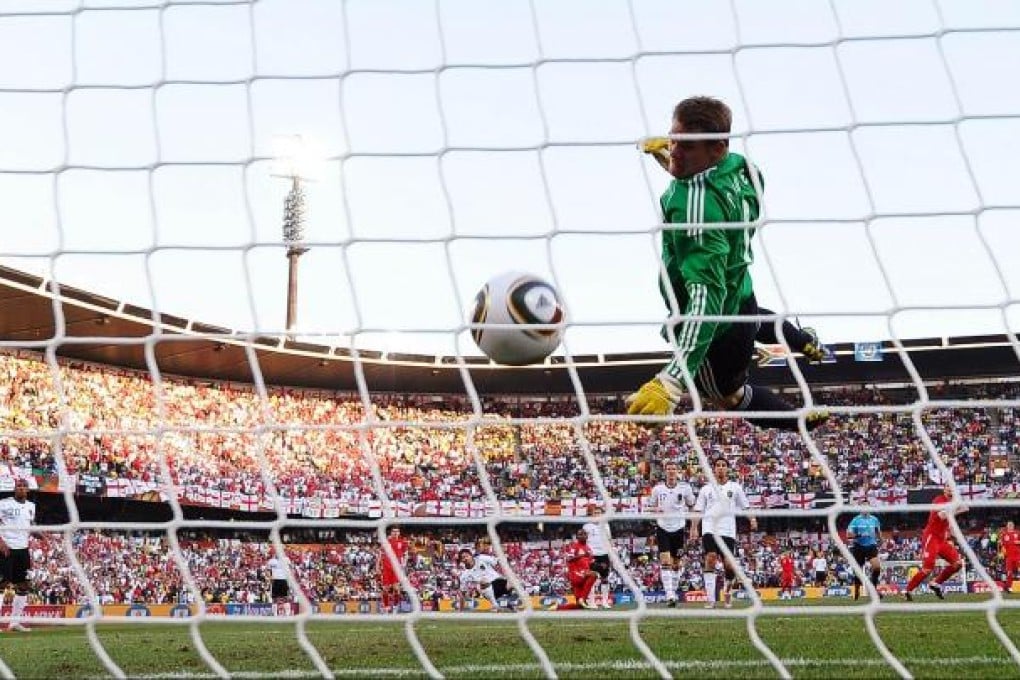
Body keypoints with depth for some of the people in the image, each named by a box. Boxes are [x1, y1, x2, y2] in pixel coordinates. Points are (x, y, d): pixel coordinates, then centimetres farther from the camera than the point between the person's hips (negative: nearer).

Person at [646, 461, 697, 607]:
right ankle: (669, 595, -21)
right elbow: (650, 506, 11)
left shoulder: (685, 487, -1)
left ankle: (673, 593, 24)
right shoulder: (658, 488, 1)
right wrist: (655, 509, -12)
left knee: (676, 564, 10)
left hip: (679, 529, 1)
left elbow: (692, 506, 8)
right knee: (665, 561, -14)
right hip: (663, 528, -1)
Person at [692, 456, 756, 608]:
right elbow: (698, 510, 12)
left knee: (729, 565, -5)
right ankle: (710, 599, -17)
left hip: (728, 531, 0)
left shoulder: (735, 487, 12)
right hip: (710, 530, 0)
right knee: (710, 559, -16)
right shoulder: (706, 489, 13)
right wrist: (694, 527, 0)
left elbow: (745, 506, 10)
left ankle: (727, 592, 22)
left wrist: (752, 519, -7)